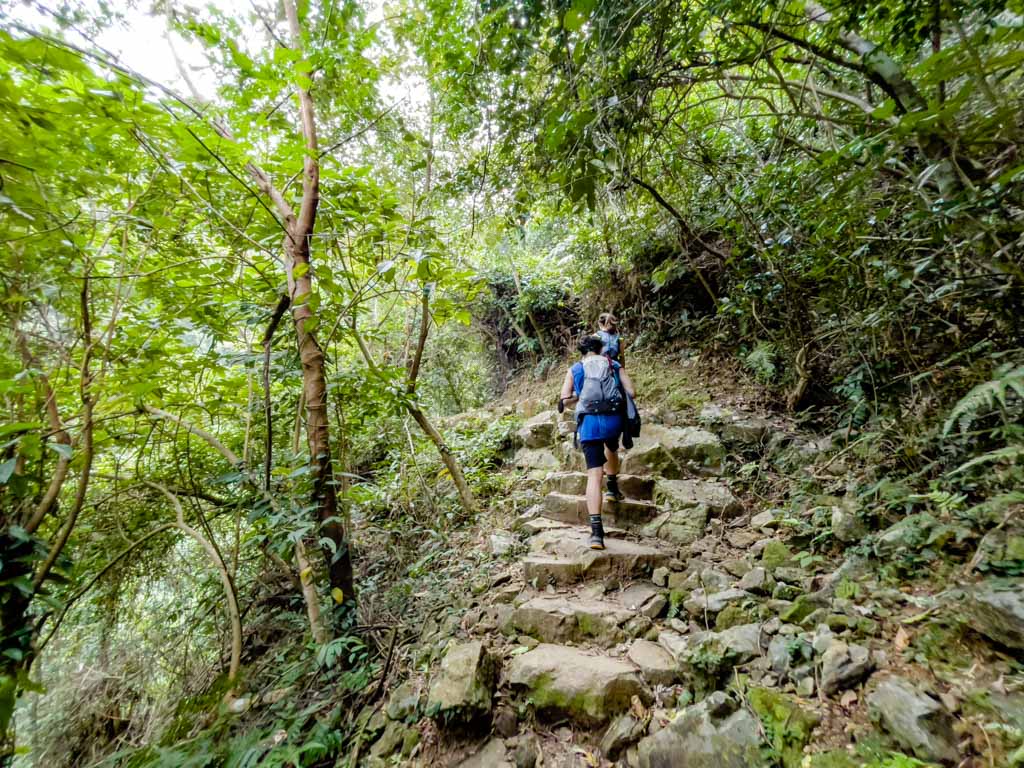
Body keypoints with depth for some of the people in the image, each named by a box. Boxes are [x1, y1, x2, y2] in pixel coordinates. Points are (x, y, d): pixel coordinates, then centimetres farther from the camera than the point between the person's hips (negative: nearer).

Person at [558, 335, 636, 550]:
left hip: (589, 422, -1)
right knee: (611, 448, 37)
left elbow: (564, 399, 3)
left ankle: (596, 531, -10)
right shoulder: (614, 365, 12)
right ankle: (612, 488, 48)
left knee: (594, 474, -3)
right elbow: (631, 392, 3)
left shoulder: (574, 369, 11)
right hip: (614, 419, 2)